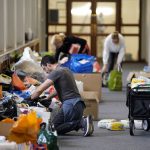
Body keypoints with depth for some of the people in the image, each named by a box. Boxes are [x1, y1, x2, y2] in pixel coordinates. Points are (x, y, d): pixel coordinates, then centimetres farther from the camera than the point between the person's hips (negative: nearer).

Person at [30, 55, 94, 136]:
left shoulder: (56, 72, -9)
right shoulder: (65, 70, 20)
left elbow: (40, 89, -15)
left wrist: (30, 98, 2)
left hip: (70, 104, -9)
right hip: (78, 103, 9)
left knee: (53, 128, -4)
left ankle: (81, 122, -15)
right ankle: (83, 122, 1)